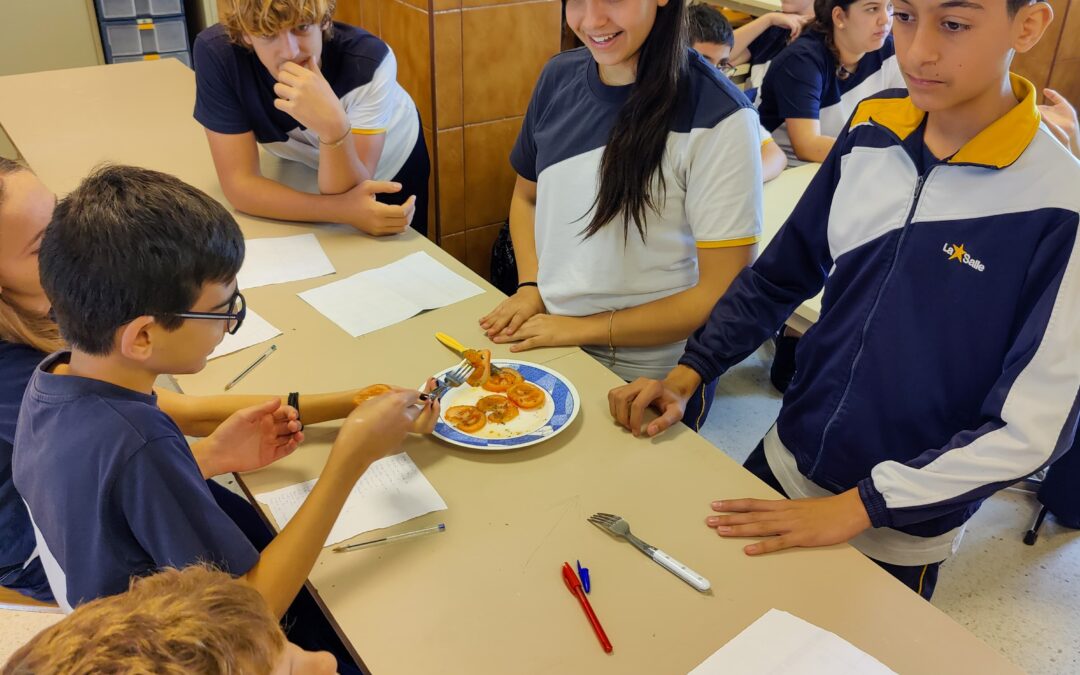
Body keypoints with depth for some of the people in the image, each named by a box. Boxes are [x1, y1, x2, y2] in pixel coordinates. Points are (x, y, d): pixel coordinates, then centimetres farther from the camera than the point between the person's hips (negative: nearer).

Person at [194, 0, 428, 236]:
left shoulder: (368, 59, -38)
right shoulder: (216, 52, -34)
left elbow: (344, 198, -38)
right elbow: (239, 183, -33)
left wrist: (334, 127, -58)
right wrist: (344, 211, -45)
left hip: (390, 165, -1)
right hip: (305, 173, 1)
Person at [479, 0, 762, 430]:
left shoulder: (718, 117, -21)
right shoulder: (559, 76, -5)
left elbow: (725, 294, -20)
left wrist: (584, 328, -17)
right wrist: (529, 288, -5)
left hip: (650, 379, -5)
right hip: (543, 345, 5)